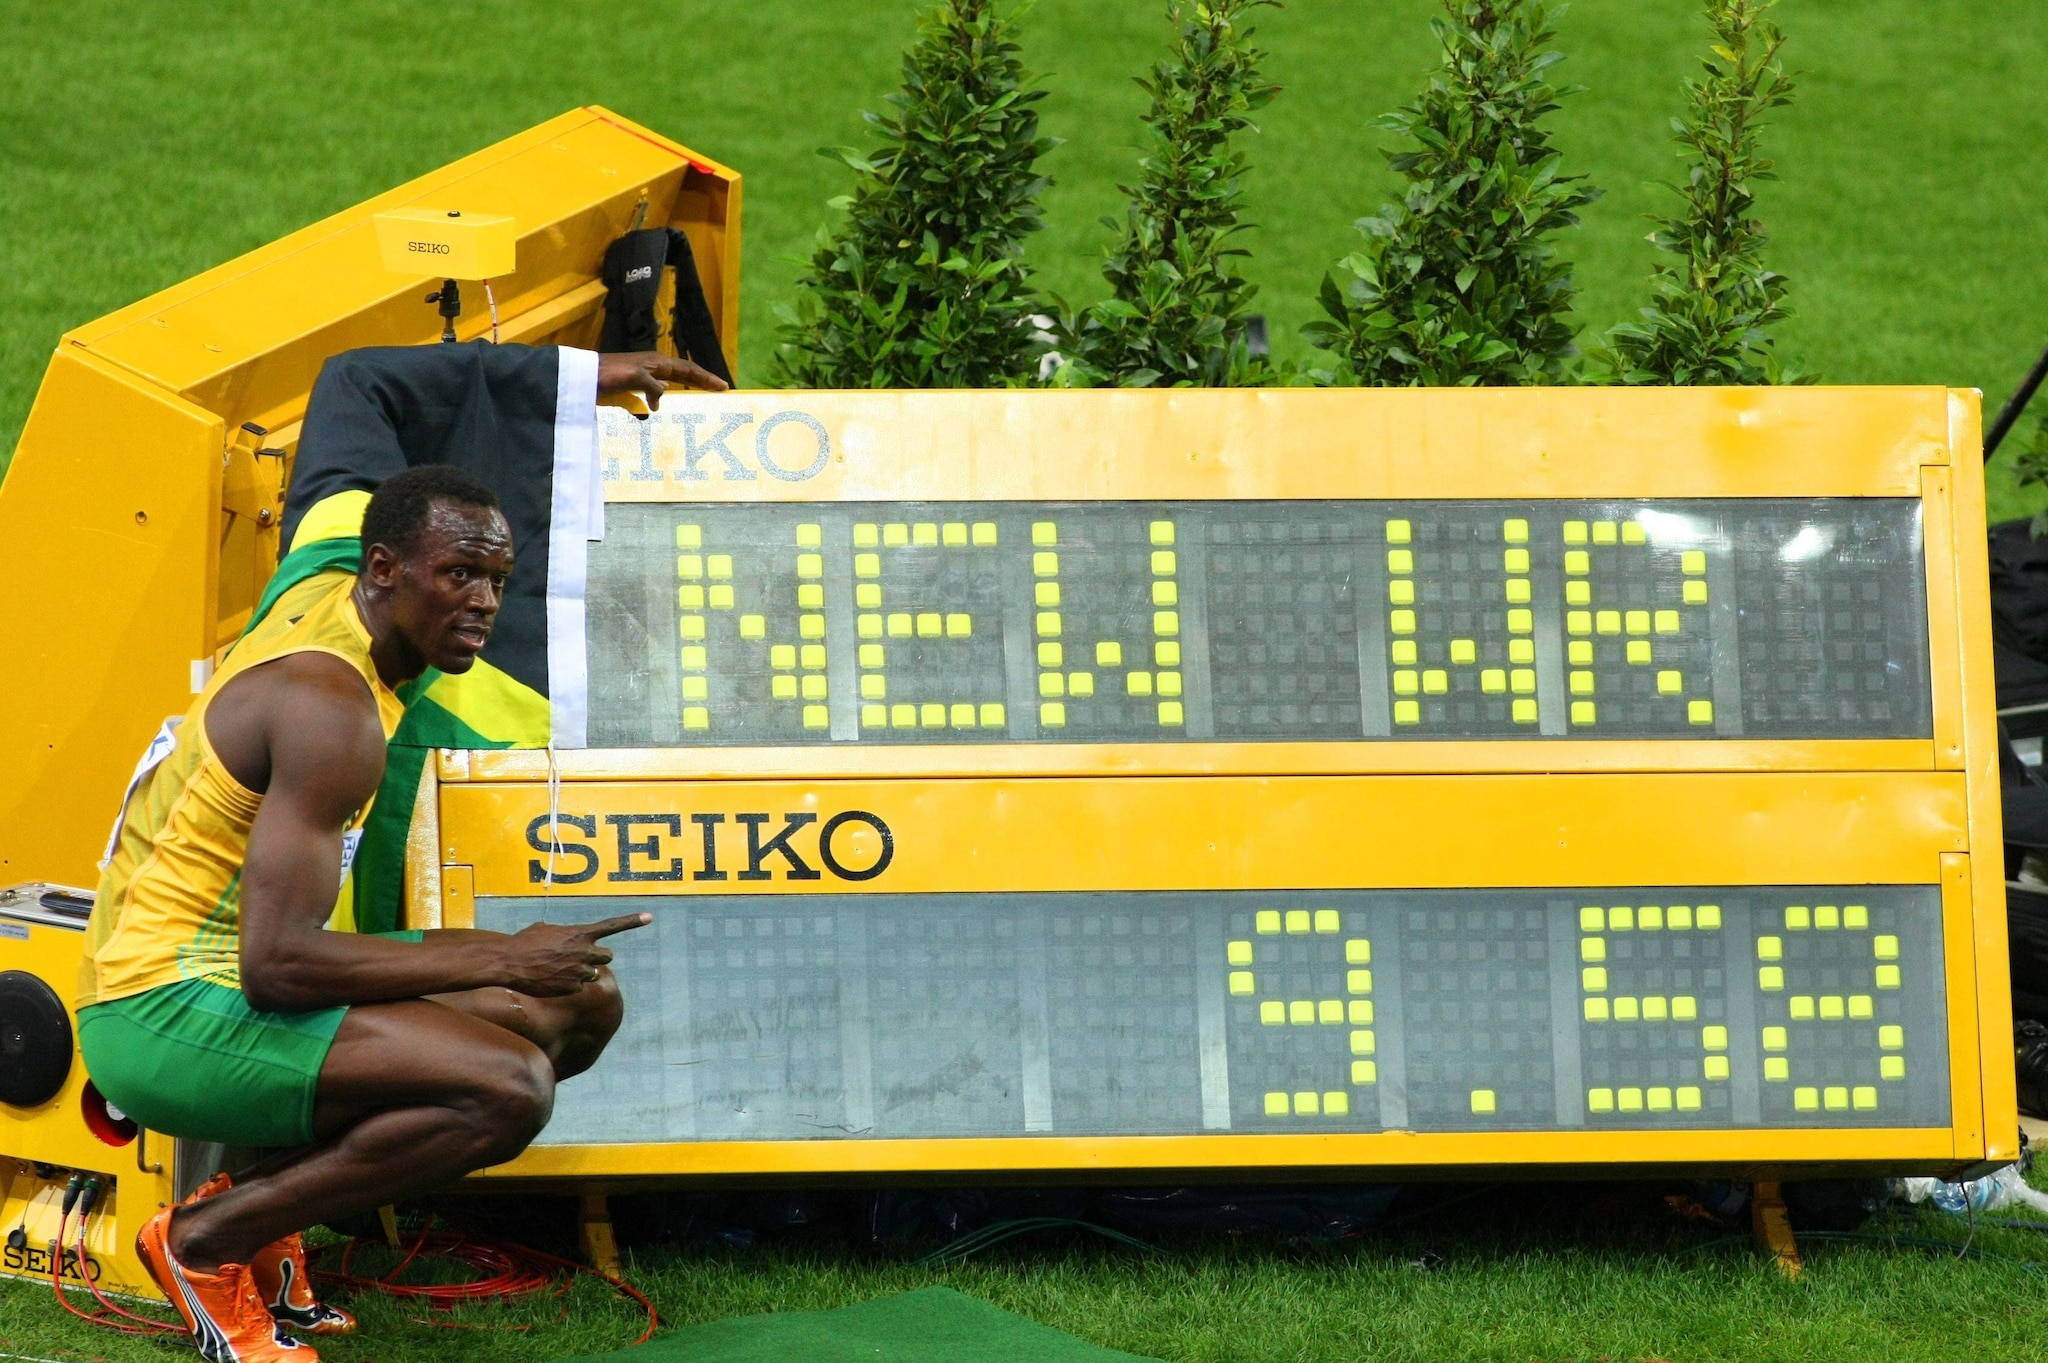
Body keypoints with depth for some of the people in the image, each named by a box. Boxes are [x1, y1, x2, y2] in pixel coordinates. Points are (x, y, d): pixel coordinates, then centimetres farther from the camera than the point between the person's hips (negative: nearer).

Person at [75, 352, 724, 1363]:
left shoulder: (329, 597, 6)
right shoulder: (331, 708, -23)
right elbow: (279, 963, -28)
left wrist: (585, 379, 35)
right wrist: (495, 959, -21)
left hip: (231, 981, 10)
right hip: (163, 1016, -10)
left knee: (583, 1004, 8)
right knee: (508, 1085, -30)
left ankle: (267, 1190, 7)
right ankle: (209, 1239, -11)